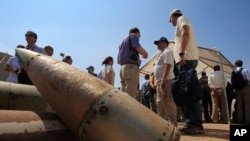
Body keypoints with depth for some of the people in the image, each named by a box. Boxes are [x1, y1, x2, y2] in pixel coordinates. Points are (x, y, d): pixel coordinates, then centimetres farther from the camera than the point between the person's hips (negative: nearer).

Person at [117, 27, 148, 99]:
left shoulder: (123, 41, 30)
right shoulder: (133, 35, 8)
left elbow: (118, 60, 25)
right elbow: (139, 49, -11)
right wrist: (145, 54, 11)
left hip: (123, 68, 8)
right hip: (131, 68, -8)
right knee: (130, 97, -14)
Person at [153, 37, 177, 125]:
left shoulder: (167, 51, -5)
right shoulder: (162, 53, 26)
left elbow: (168, 66, -18)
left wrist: (163, 80, -25)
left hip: (165, 80, -11)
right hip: (160, 81, 11)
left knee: (168, 101, -12)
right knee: (160, 102, 13)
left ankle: (173, 122, -8)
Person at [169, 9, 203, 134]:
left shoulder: (182, 19, 5)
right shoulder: (182, 22, 32)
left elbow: (186, 34, -14)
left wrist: (181, 54, -24)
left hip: (186, 59, -10)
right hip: (185, 60, 10)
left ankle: (196, 125, -18)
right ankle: (191, 123, 4)